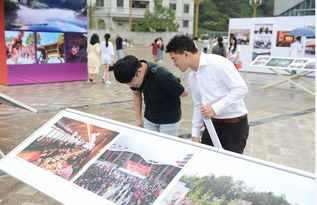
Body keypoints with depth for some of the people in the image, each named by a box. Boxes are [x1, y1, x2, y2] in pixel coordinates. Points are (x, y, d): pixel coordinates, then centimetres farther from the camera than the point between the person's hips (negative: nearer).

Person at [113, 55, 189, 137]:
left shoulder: (162, 76, -33)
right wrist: (138, 118, 6)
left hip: (169, 120, -5)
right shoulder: (133, 76, -14)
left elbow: (184, 93, -18)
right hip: (149, 118, 5)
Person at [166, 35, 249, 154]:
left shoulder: (217, 62, -16)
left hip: (234, 125, -7)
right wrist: (195, 135, 15)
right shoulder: (192, 77, 10)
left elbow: (241, 88, -21)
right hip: (212, 124, 7)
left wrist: (215, 108, -24)